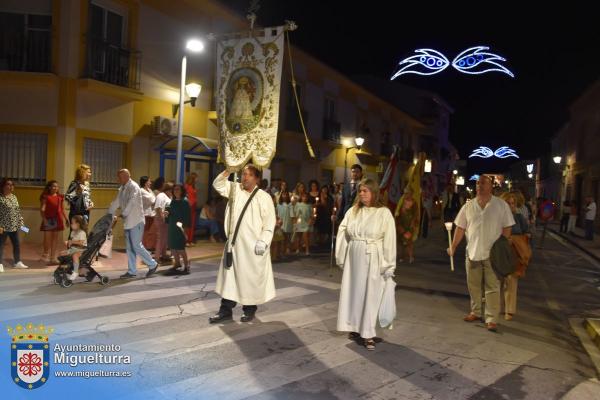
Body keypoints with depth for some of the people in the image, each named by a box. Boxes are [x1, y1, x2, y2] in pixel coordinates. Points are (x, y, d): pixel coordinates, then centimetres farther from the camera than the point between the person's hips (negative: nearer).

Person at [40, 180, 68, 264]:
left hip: (57, 219, 4)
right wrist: (44, 219, -19)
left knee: (55, 238, 7)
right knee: (48, 237, -5)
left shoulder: (60, 197, 11)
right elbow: (42, 209, -7)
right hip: (48, 219, -4)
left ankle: (53, 257, 13)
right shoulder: (45, 197, -2)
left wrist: (66, 219, 9)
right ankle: (46, 254, 13)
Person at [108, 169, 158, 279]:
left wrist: (123, 214, -18)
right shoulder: (122, 188, 14)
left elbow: (131, 202, -22)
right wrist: (110, 214, 8)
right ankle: (131, 271, 15)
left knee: (137, 246, -7)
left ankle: (152, 264, 8)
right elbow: (116, 202, 15)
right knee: (129, 247, 9)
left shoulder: (134, 187, -12)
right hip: (128, 222, 8)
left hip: (136, 221, -8)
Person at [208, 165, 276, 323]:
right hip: (234, 242, 4)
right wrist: (227, 171, -8)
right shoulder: (235, 189, 7)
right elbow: (218, 184, 7)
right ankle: (226, 309, 18)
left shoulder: (264, 197, -6)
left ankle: (249, 309, 21)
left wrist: (263, 242, -15)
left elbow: (269, 222, -8)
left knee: (251, 277, 5)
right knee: (229, 275, 9)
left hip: (252, 244, -4)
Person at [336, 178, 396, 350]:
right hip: (353, 259, 4)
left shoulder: (384, 213, -8)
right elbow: (343, 235, 7)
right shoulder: (353, 211, 4)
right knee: (353, 293, 11)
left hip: (373, 260, -4)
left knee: (370, 296, 2)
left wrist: (388, 266, -10)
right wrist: (341, 257, 5)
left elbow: (389, 240, -9)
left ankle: (368, 334, 11)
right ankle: (355, 327, 27)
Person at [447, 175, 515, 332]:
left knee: (492, 287, 0)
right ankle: (476, 312, 28)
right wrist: (453, 246, 1)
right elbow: (460, 228, 6)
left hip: (493, 253, -3)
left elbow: (507, 228, -2)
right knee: (473, 285, 13)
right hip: (472, 252, 3)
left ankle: (492, 319, 6)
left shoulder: (501, 205, -3)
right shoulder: (468, 206, 4)